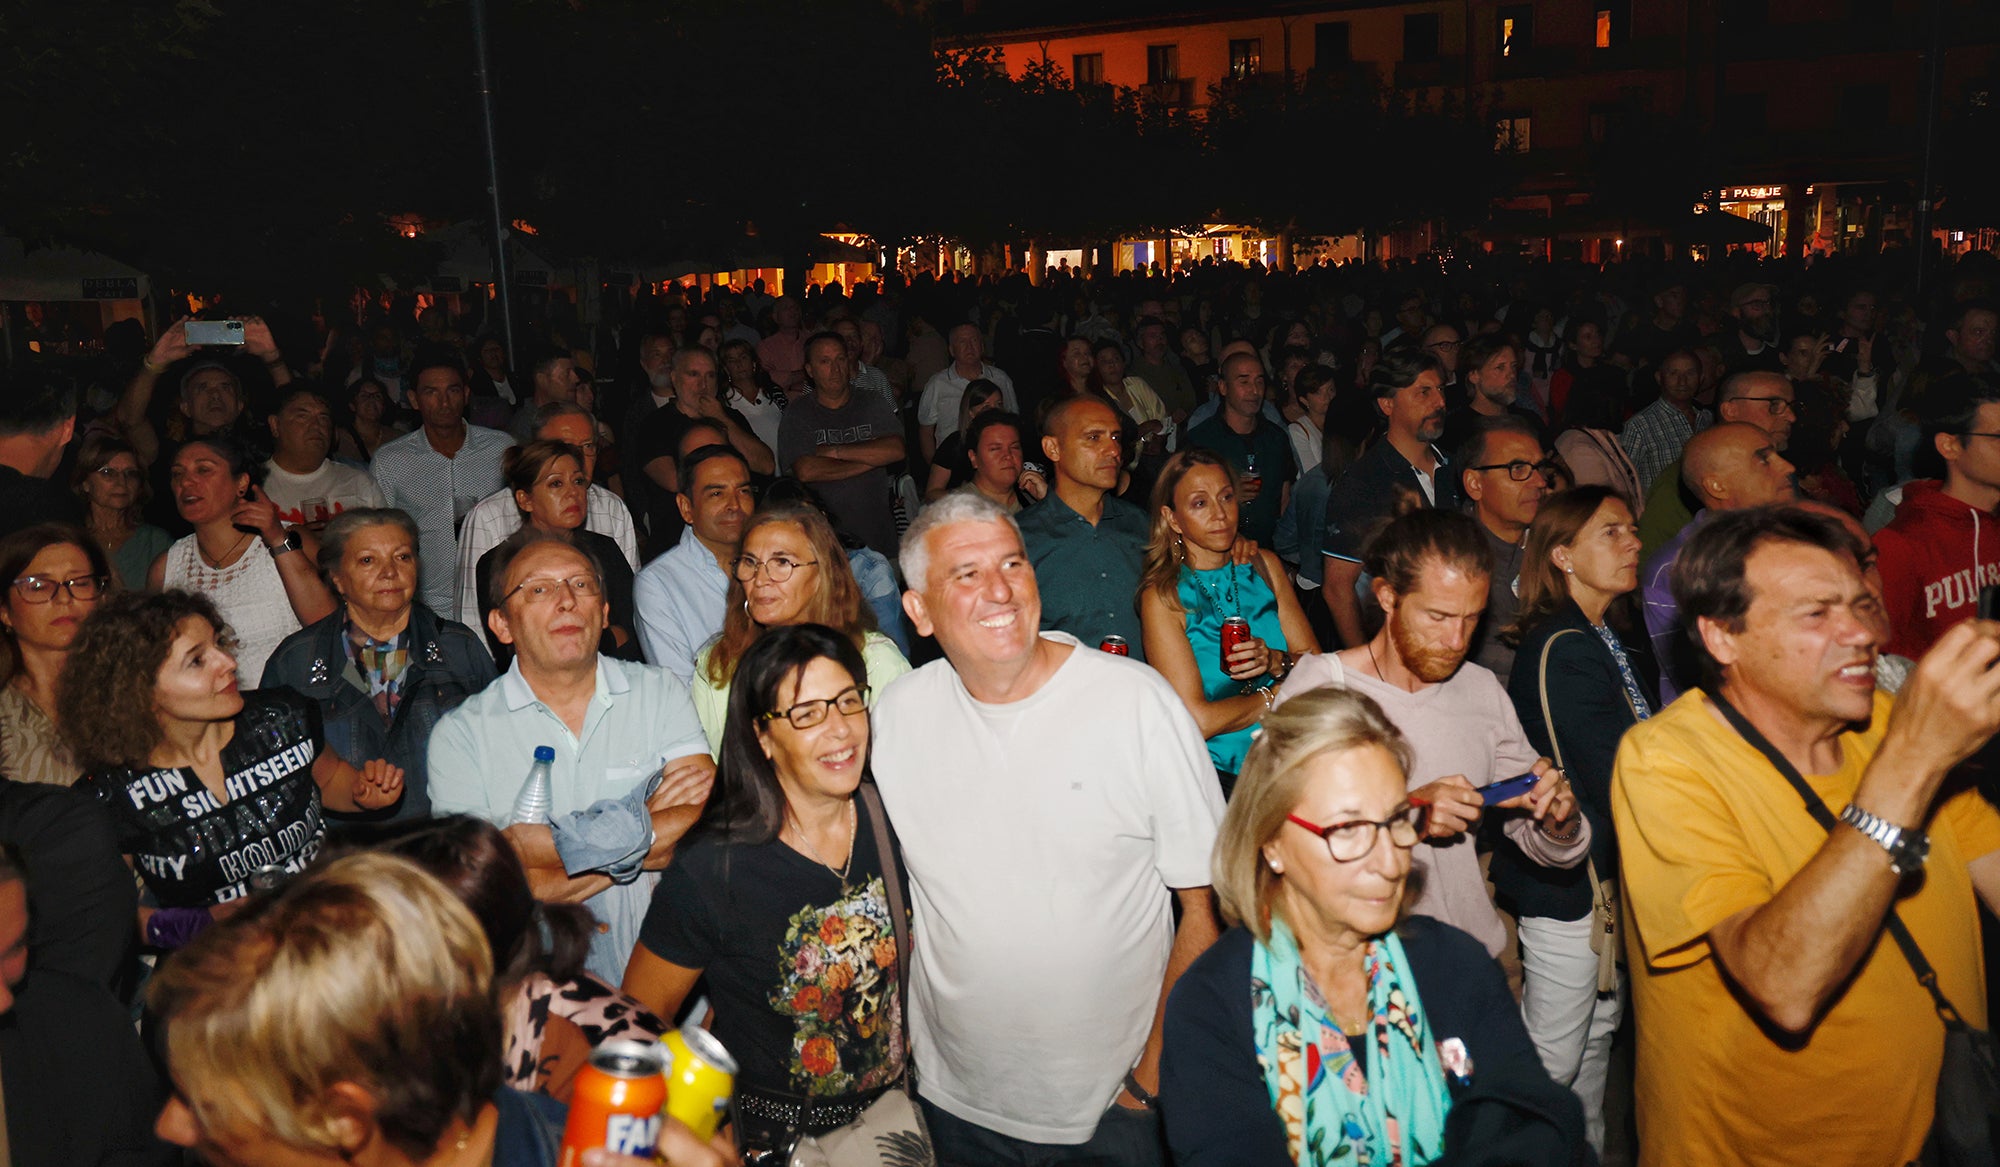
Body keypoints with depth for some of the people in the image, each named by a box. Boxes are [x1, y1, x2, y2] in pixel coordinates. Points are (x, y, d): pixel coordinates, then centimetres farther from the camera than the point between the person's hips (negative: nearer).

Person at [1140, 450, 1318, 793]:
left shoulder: (1264, 565, 10)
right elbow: (1196, 720, -13)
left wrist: (1276, 662, -12)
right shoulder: (1163, 597, -6)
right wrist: (1277, 694, -2)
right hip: (1219, 773, -4)